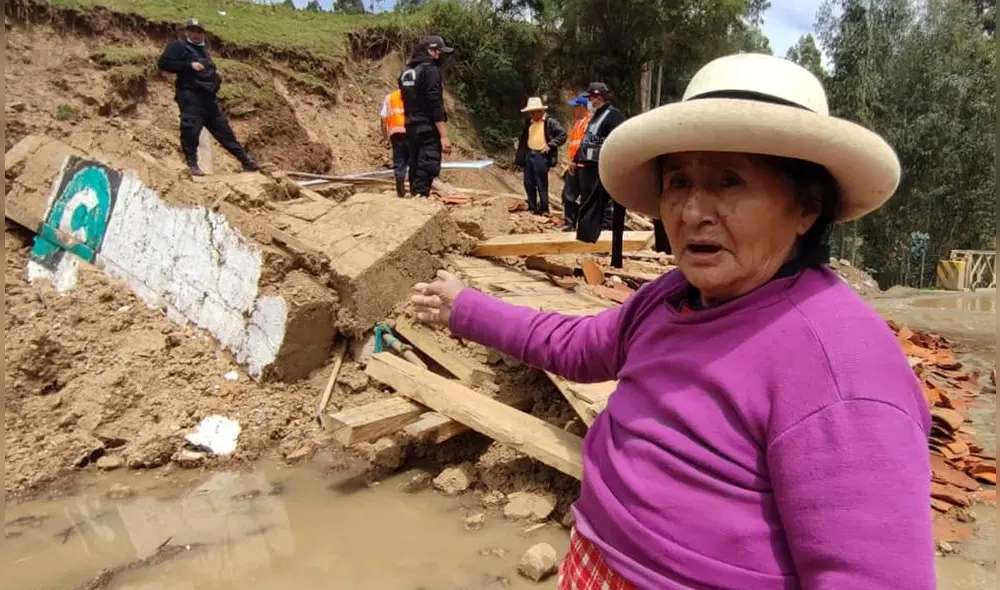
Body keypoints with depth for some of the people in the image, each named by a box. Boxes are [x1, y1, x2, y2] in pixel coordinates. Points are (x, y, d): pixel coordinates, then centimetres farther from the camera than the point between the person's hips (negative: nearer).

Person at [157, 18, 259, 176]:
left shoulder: (203, 50, 26)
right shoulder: (179, 46, 2)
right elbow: (163, 63, -10)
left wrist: (216, 76, 14)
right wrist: (189, 65, -16)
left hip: (208, 97, 7)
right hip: (190, 96, -7)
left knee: (224, 130, 8)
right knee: (191, 130, -13)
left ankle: (245, 161, 9)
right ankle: (192, 165, -4)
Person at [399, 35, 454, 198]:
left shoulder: (406, 71, 15)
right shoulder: (430, 70, -11)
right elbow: (435, 105, -19)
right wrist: (444, 135, -21)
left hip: (411, 128, 9)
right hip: (428, 129, -9)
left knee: (416, 169, 14)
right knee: (427, 171, -11)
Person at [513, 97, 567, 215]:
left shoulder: (550, 122, -4)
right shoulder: (528, 123, 14)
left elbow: (562, 135, -8)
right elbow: (522, 142, 17)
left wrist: (550, 145, -17)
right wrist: (518, 160, 13)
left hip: (541, 156, -6)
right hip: (529, 155, 6)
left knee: (541, 185, -3)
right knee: (529, 183, 9)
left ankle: (544, 209, 6)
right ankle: (532, 208, 20)